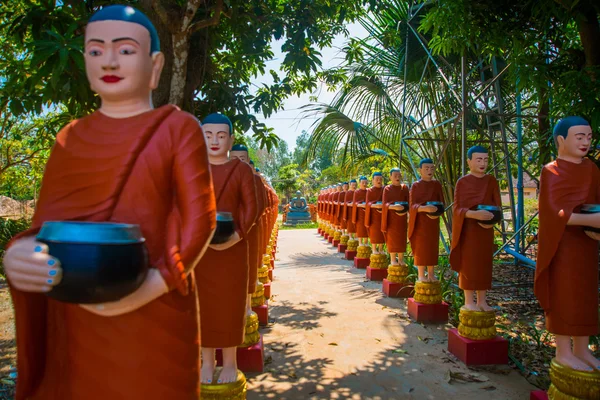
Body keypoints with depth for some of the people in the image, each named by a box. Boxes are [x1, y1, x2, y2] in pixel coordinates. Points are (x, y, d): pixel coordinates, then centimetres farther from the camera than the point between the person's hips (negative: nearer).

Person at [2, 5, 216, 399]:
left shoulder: (179, 128, -2)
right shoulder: (70, 137, 11)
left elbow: (199, 216, -8)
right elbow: (48, 220, 7)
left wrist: (158, 282, -22)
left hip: (154, 313, -3)